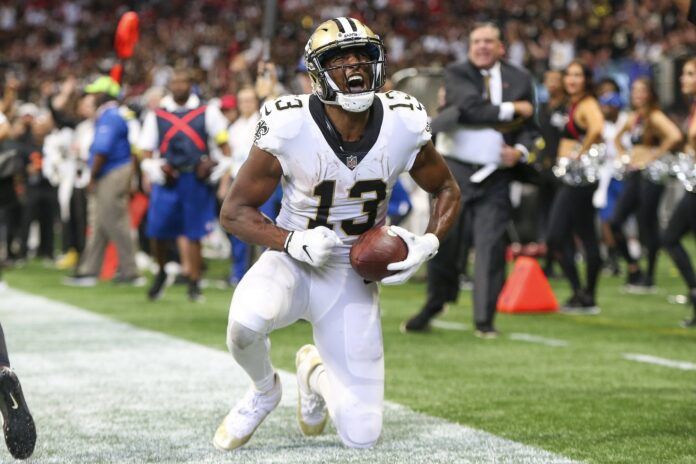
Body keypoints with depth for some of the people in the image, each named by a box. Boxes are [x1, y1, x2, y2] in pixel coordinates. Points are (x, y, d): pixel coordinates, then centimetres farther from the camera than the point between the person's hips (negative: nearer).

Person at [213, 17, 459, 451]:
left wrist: (428, 244, -13)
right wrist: (294, 242, -26)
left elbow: (447, 191, 6)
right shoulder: (289, 128, -20)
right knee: (246, 320, -39)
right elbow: (235, 211, -10)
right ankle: (264, 391, -1)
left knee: (362, 435, -3)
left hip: (353, 278, 2)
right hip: (294, 264, -2)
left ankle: (316, 371, 35)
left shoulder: (403, 126, -12)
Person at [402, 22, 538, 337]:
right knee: (444, 243, 2)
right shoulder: (456, 74, 2)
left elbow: (528, 126, 12)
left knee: (490, 246, -6)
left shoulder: (520, 80, 11)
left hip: (495, 178, 1)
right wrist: (510, 109, -8)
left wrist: (521, 150, -9)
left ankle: (484, 320, 0)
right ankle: (433, 307, 20)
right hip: (454, 171, -1)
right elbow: (471, 107, -16)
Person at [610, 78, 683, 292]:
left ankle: (649, 277, 7)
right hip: (634, 175, 8)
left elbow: (675, 136, -25)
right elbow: (617, 138, 34)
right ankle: (634, 270, 12)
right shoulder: (633, 118, 15)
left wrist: (653, 157, -18)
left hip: (650, 174, -8)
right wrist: (624, 157, 17)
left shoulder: (655, 116, -8)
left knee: (648, 226, -3)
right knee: (615, 222, 0)